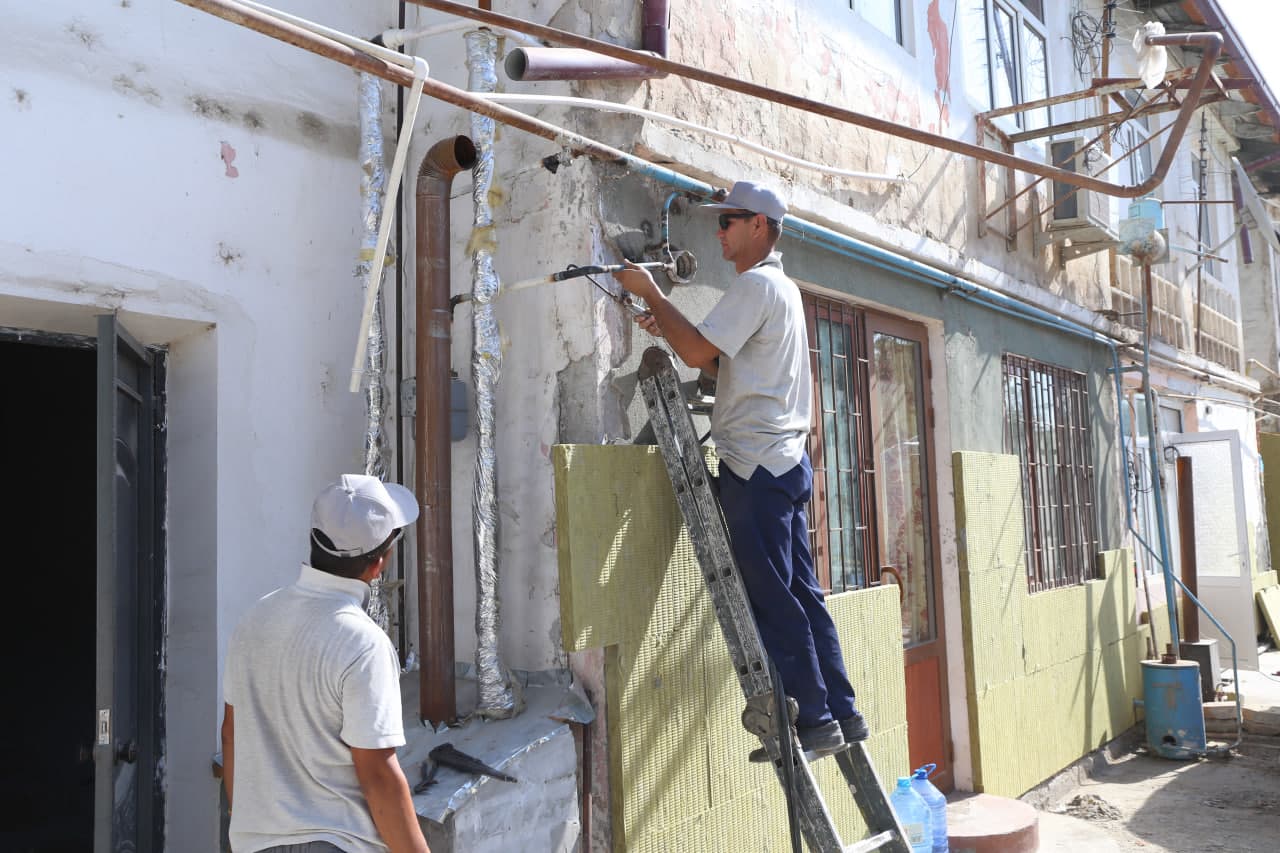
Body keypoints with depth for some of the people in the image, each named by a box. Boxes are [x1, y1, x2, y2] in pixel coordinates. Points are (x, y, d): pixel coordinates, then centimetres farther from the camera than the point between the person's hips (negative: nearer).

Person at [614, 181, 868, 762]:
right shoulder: (782, 288, 23)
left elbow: (698, 352, -16)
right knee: (800, 593, 11)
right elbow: (725, 366, 25)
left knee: (772, 599, -5)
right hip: (784, 461, 10)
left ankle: (813, 721, 1)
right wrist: (669, 330, 17)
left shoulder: (756, 285, -9)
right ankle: (841, 712, 16)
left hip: (755, 463, -10)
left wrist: (651, 293, -5)